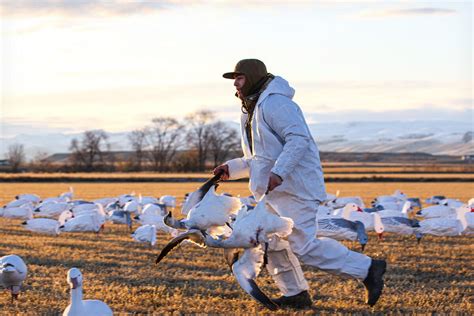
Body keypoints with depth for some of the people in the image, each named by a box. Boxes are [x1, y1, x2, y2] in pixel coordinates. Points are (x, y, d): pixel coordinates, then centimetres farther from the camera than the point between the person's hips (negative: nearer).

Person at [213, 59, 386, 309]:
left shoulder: (274, 103, -14)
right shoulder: (251, 110, 20)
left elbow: (298, 139, -25)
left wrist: (278, 173, -33)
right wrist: (232, 168, 12)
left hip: (294, 185, -11)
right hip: (274, 188, 11)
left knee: (304, 245, -14)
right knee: (271, 242, 11)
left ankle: (367, 269, -7)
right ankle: (295, 294, 20)